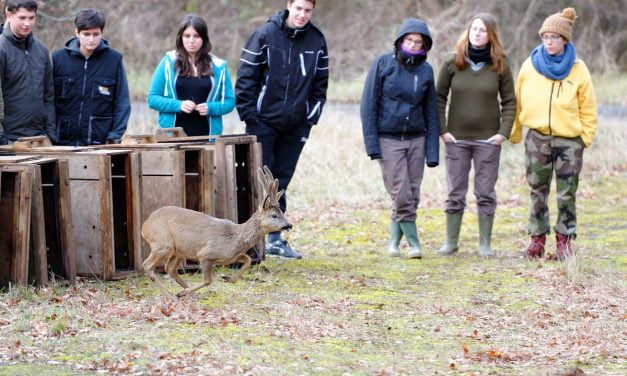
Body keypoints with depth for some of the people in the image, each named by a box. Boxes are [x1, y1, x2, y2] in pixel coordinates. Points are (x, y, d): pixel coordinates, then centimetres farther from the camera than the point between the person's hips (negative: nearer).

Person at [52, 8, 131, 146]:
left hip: (100, 143, -1)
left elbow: (122, 103, 3)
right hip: (63, 143, 1)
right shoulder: (58, 58, 2)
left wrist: (115, 136, -7)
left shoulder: (114, 59, 1)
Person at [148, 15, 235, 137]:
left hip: (206, 135, 1)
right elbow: (153, 98, 3)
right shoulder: (169, 63, 4)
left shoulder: (217, 66, 7)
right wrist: (178, 105, -12)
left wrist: (211, 108, -11)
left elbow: (229, 101, 9)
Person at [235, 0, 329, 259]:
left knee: (281, 180, 9)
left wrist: (312, 116, 5)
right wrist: (249, 114, -9)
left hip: (295, 126, 3)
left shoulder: (317, 41, 4)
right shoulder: (265, 35, -7)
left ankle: (274, 237, 15)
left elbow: (320, 83, 12)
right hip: (263, 121, -3)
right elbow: (246, 77, -6)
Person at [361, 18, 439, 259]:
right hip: (388, 140, -3)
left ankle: (394, 241, 16)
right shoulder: (383, 64, -4)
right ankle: (413, 242, 3)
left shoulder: (426, 70, 5)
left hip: (416, 140, 3)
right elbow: (369, 105, -4)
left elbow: (431, 112, 8)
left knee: (412, 195, 2)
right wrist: (372, 143, -9)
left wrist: (432, 151, 2)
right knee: (401, 195, -7)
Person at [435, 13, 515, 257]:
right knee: (455, 193, 6)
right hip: (457, 138, 1)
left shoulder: (500, 65, 0)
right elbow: (439, 97, 4)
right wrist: (442, 130, -3)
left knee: (485, 194, 3)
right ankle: (451, 242, 14)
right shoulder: (452, 63, 0)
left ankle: (485, 244, 10)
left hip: (488, 139, -1)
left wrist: (504, 132, -7)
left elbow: (509, 101, 2)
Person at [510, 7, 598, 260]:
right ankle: (537, 238, 15)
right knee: (537, 192, 7)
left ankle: (564, 240, 12)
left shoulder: (578, 69, -2)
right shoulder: (530, 66, 1)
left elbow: (588, 109, 3)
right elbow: (518, 102, 8)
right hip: (537, 138, 2)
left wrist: (586, 137, -2)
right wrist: (514, 133, 9)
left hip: (569, 139, -1)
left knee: (567, 194, 3)